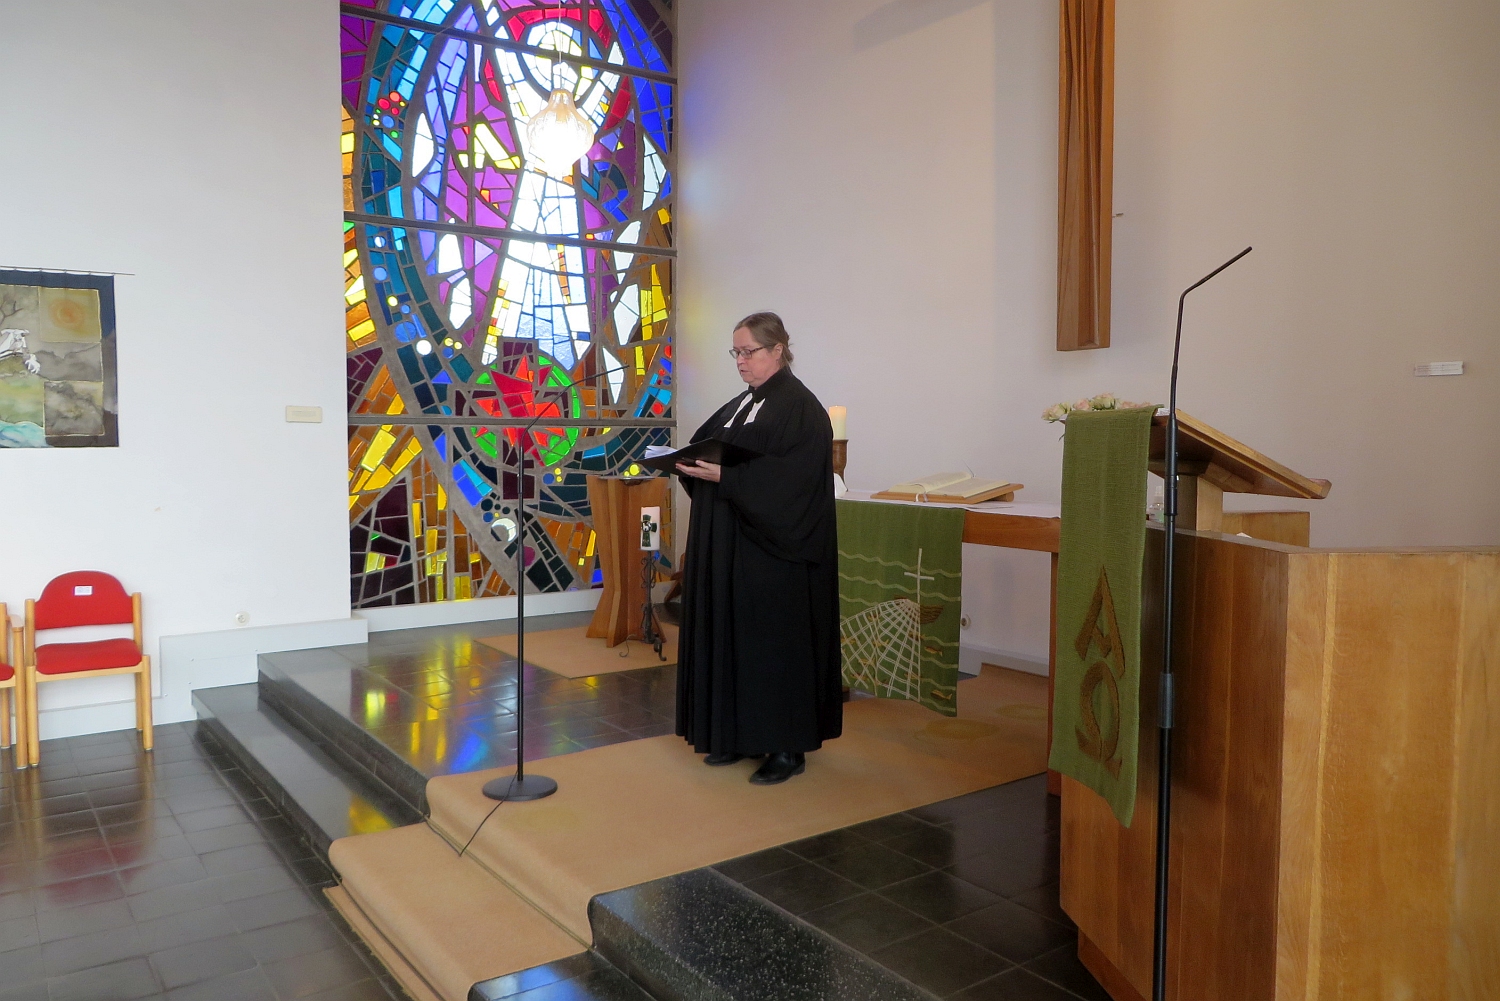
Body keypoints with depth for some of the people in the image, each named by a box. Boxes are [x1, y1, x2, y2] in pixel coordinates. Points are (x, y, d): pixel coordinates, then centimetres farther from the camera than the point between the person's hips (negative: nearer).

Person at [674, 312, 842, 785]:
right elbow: (707, 448, 18)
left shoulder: (800, 407, -10)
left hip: (773, 550, -9)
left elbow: (789, 478, -21)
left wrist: (725, 477, -25)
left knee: (775, 640, -3)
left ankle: (788, 746, 7)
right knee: (730, 636, 11)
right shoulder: (739, 406, 16)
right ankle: (742, 734, 22)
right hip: (729, 546, 9)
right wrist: (692, 464, -4)